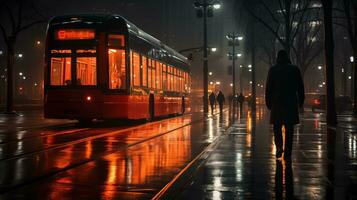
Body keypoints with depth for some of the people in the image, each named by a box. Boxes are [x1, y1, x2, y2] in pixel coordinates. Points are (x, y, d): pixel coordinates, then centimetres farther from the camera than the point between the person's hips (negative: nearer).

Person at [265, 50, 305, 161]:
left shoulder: (273, 70, 1)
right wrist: (301, 101, 12)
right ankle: (287, 153, 4)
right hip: (291, 103, 1)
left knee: (277, 127, 11)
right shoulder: (295, 69, 3)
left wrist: (268, 102, 6)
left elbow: (268, 88, 0)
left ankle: (279, 147, -7)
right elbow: (300, 87, 4)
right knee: (289, 129, 5)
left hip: (277, 102, -1)